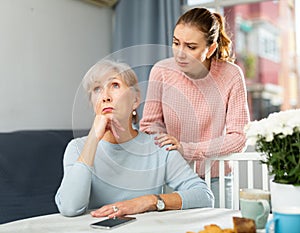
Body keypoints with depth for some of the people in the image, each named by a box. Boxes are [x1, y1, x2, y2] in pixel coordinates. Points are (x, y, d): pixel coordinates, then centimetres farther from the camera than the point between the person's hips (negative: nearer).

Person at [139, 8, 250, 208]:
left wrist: (187, 149, -22)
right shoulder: (162, 71, -10)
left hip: (216, 179, 0)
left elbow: (238, 138, -12)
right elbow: (150, 124, 2)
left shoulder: (231, 75, -12)